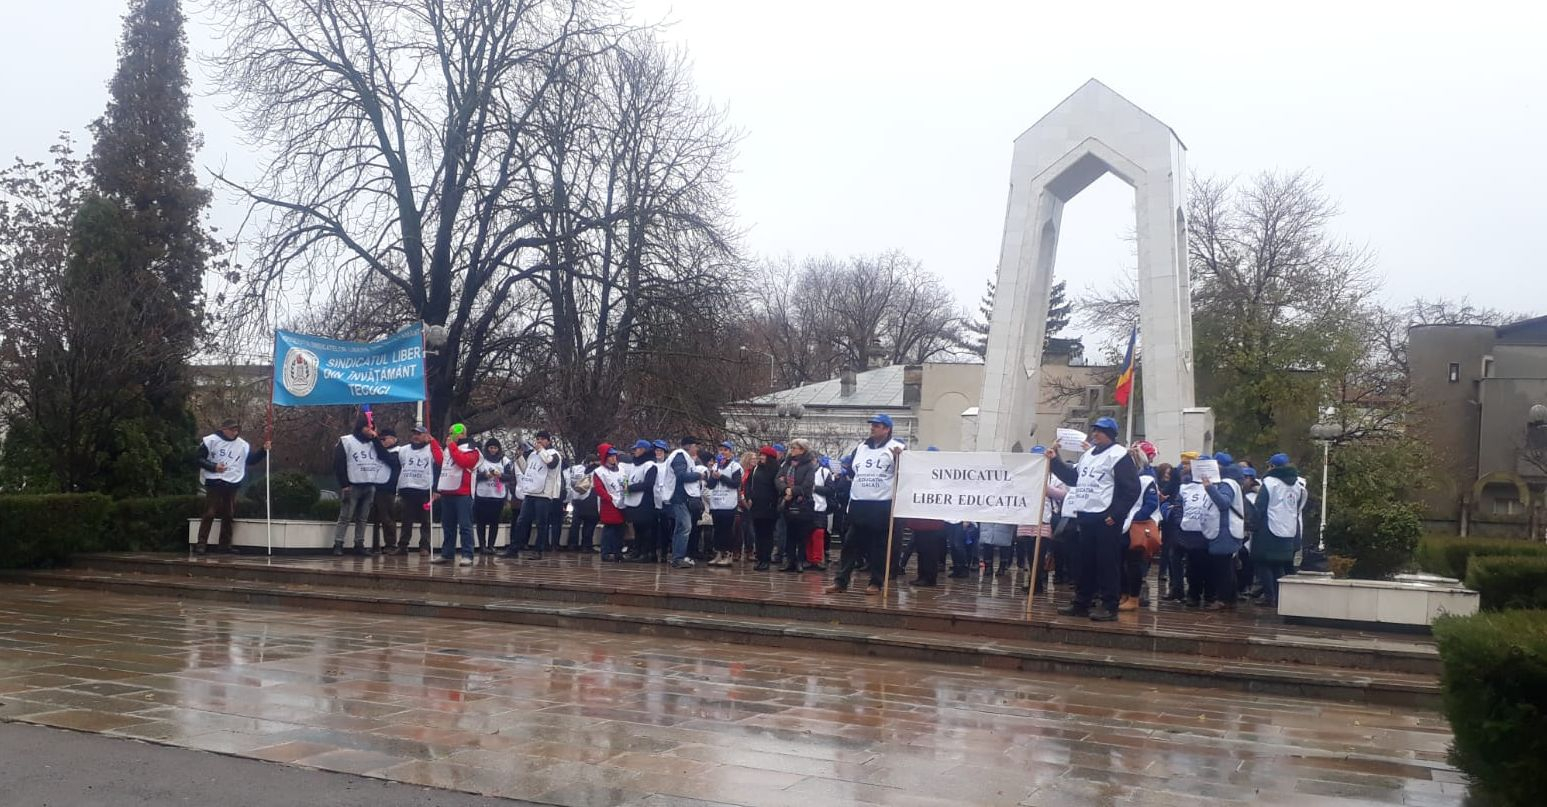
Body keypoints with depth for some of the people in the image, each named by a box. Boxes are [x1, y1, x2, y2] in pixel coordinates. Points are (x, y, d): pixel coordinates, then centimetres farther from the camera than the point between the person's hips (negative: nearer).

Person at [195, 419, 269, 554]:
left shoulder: (242, 445, 7)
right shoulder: (210, 440, -5)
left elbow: (252, 460, 14)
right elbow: (199, 459, -5)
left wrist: (263, 451, -1)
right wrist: (213, 467, -19)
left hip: (232, 484, 4)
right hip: (214, 482, -4)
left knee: (229, 515, 7)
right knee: (209, 513, -8)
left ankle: (225, 544, 15)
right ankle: (201, 544, -5)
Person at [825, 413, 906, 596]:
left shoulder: (896, 447, -2)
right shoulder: (861, 447, 15)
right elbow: (848, 467, 27)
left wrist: (899, 457, -24)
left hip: (882, 505, -5)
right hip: (858, 504, 5)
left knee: (879, 546, 2)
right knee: (850, 543, 6)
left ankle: (876, 582, 12)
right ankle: (841, 580, 10)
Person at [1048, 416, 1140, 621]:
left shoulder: (1119, 456, -8)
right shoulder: (1087, 455, 17)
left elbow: (1131, 489, -12)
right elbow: (1073, 479, 24)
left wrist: (1116, 514, -16)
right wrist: (1055, 461, 16)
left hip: (1106, 519, -8)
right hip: (1086, 516, 8)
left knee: (1107, 563, -5)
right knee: (1084, 561, 12)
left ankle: (1109, 606, -1)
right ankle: (1081, 603, 20)